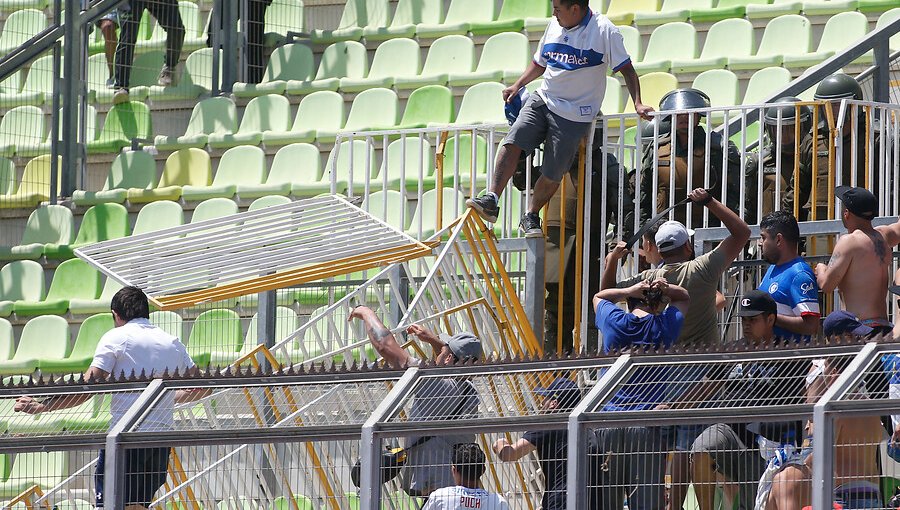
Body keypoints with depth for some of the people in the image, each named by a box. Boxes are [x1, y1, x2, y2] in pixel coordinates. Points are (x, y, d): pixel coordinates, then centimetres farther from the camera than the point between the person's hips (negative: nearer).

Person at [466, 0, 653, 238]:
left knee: (553, 174, -4)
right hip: (542, 100, 5)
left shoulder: (604, 31, -9)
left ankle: (531, 216, 16)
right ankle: (491, 200, -20)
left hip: (575, 114, -5)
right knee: (512, 142, -17)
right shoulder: (555, 25, 10)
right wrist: (518, 85, 13)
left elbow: (626, 68, -9)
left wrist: (638, 103, -18)